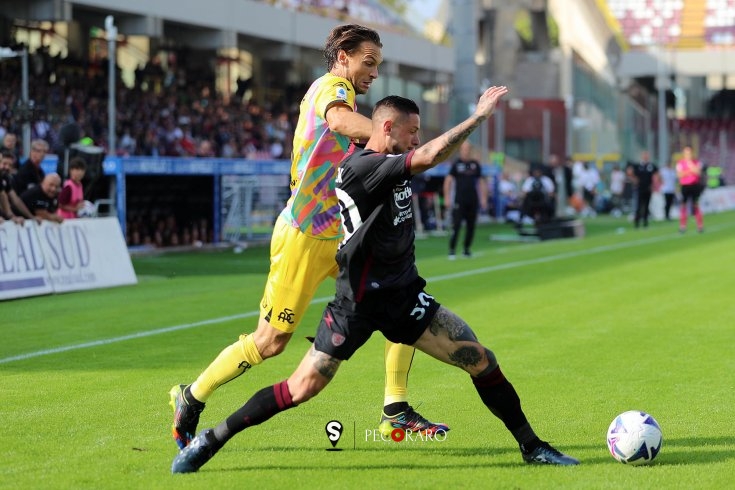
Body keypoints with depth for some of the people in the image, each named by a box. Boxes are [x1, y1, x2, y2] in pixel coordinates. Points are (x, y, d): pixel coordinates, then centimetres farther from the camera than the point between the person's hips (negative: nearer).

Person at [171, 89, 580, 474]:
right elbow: (431, 156, -28)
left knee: (481, 359, -1)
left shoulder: (394, 166, 7)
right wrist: (479, 116, -22)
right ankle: (212, 439, 8)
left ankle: (531, 445, 12)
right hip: (359, 303, -7)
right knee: (302, 389, -7)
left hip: (403, 296, 8)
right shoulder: (361, 167, -18)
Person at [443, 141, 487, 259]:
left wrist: (483, 198, 9)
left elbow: (481, 182, 14)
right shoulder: (456, 164, 1)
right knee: (456, 225, -8)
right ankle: (452, 251, -6)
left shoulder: (475, 164, 9)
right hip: (459, 200, -3)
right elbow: (448, 180, 0)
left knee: (471, 226, 5)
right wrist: (447, 198, -8)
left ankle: (467, 249, 16)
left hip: (473, 201, 4)